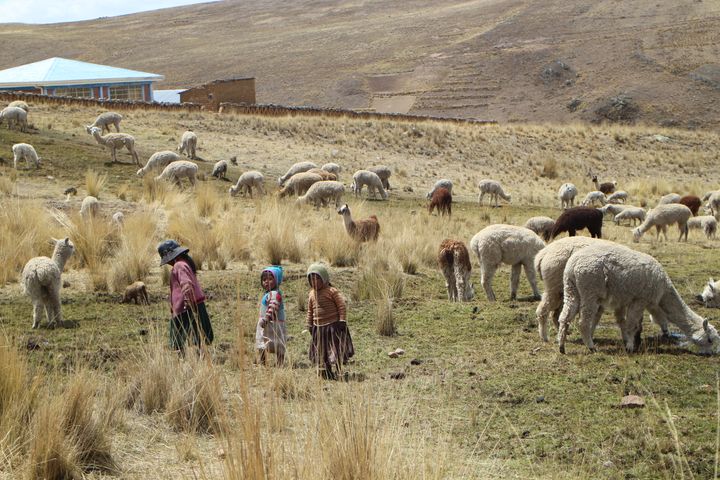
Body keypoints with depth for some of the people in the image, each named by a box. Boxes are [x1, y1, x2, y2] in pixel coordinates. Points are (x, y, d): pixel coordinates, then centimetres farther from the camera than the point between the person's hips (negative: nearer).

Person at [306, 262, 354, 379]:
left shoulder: (331, 291, -10)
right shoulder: (311, 294, 8)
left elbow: (341, 305, -9)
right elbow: (310, 311, 17)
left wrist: (342, 320, -13)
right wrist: (310, 325, 16)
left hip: (333, 326, -6)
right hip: (318, 327, 6)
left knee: (334, 351, -3)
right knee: (321, 352, 10)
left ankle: (335, 371, 2)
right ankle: (324, 373, 19)